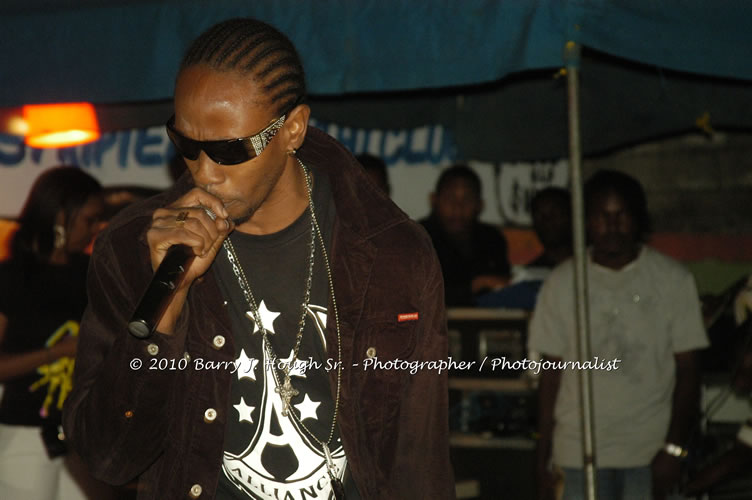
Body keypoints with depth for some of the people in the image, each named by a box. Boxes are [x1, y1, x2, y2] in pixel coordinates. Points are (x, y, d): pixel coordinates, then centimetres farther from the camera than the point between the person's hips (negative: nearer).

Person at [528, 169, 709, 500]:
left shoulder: (673, 280, 0)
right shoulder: (562, 283, 5)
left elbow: (687, 371, -1)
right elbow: (551, 374, 7)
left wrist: (675, 448, -10)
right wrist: (544, 457, 3)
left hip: (650, 450, -1)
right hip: (579, 451, 1)